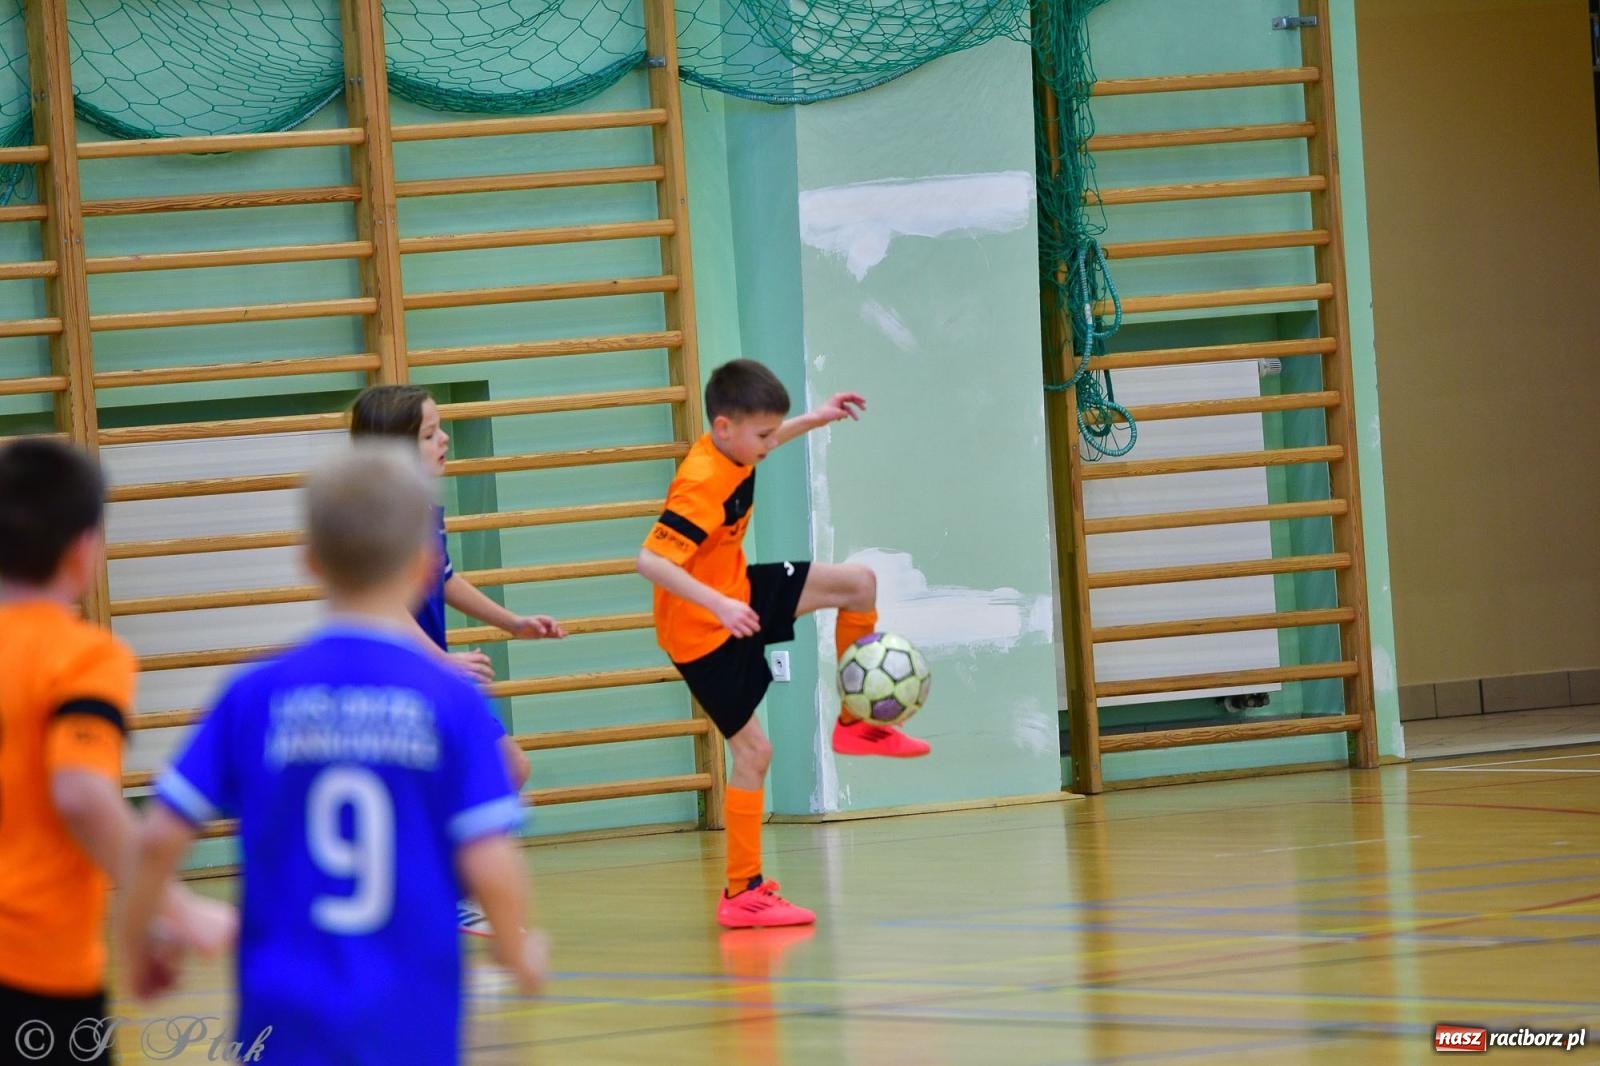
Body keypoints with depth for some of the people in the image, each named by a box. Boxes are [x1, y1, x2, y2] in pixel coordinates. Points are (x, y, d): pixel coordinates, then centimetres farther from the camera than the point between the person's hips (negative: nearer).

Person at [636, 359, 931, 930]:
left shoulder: (727, 451, -2)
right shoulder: (701, 485, -30)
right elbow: (651, 559, -37)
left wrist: (814, 420, 23)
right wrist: (717, 605, -43)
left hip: (737, 596, 9)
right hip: (701, 631, -9)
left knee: (859, 583, 4)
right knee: (752, 749, -7)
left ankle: (855, 721, 18)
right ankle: (742, 893, 1)